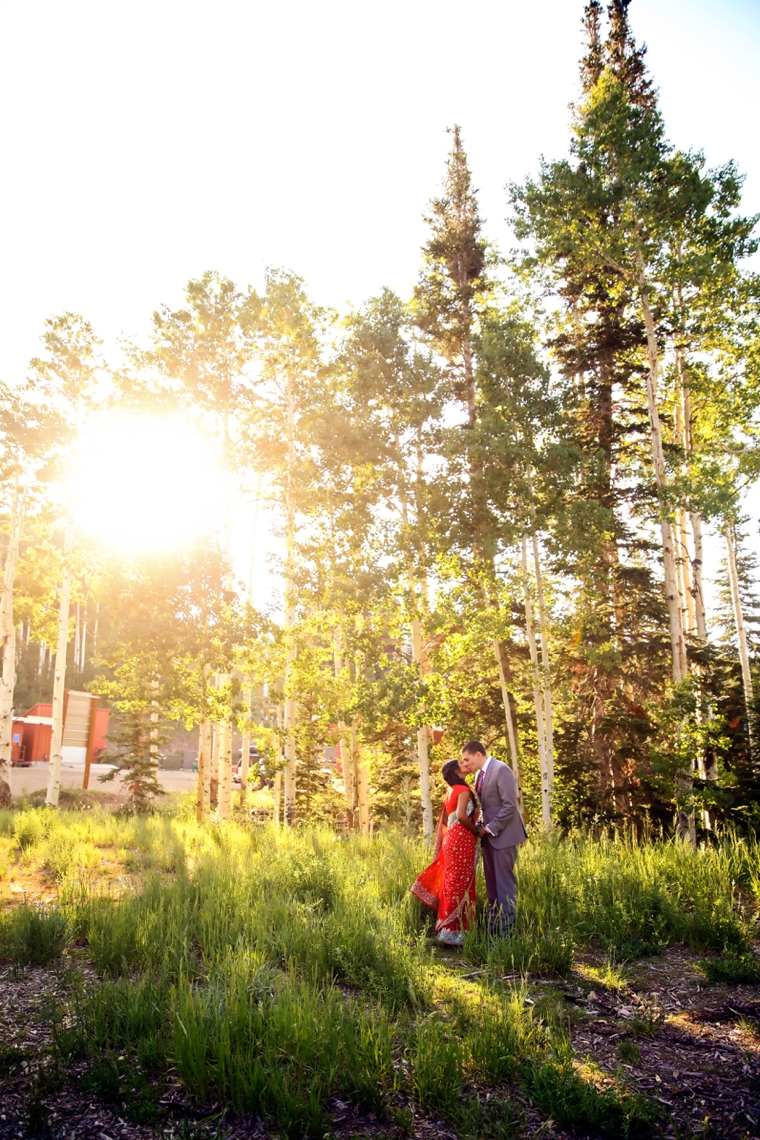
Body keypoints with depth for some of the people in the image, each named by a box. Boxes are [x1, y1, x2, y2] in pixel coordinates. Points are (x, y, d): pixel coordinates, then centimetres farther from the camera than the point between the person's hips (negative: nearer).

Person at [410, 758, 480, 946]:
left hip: (452, 840, 9)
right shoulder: (463, 790, -11)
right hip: (462, 841, -9)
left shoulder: (451, 792, 16)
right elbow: (461, 815, -24)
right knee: (459, 885, -4)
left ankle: (447, 928, 20)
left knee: (451, 883, 13)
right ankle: (453, 932, 0)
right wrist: (476, 830, -12)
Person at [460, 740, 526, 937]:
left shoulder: (501, 770, -16)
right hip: (489, 834, 8)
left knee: (504, 882, -2)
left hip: (502, 834, -8)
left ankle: (506, 932, 5)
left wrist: (490, 828, -16)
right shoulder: (480, 774, 10)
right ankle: (493, 928, 18)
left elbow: (510, 805, -20)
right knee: (492, 883, 11)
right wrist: (482, 826, 0)